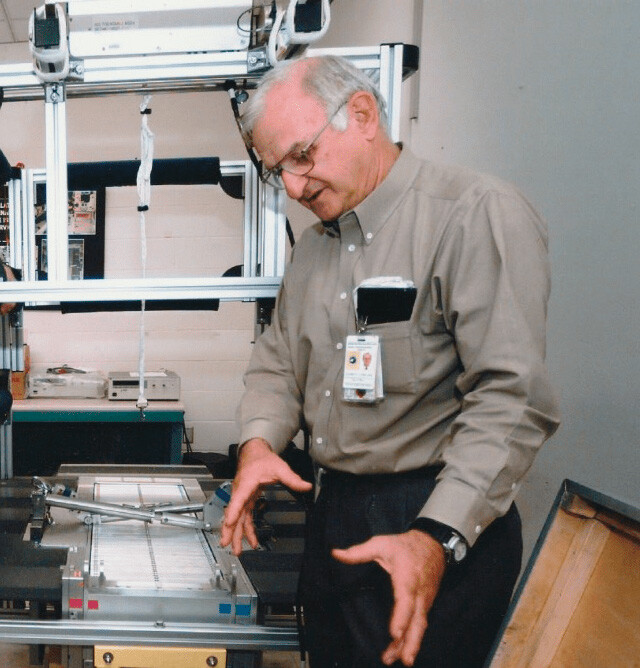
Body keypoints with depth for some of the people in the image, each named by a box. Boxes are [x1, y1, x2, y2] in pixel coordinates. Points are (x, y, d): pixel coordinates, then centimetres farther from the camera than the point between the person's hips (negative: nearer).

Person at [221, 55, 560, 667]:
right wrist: (258, 441, -4)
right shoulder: (314, 244, 11)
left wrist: (437, 538, -31)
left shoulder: (478, 215, -17)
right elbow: (278, 361, 17)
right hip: (331, 513, 8)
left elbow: (510, 398, -24)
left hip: (441, 527, -7)